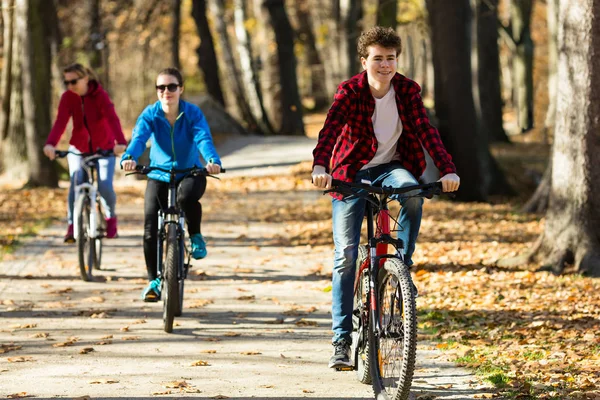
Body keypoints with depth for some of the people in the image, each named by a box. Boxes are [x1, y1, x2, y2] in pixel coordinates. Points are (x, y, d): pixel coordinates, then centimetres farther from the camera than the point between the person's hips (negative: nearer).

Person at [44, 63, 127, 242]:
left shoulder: (100, 95, -18)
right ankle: (72, 224, -7)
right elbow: (60, 122, -24)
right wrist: (50, 144, -43)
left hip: (103, 148, -2)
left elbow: (112, 119, -33)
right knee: (76, 182, -20)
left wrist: (120, 142, -51)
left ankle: (111, 216, 16)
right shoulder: (68, 97, -11)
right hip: (78, 148, 2)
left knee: (105, 186, -15)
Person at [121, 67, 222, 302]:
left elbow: (203, 139, -26)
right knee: (151, 229, -12)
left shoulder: (192, 113, -10)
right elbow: (139, 138, -26)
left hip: (190, 173, -2)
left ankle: (195, 236, -9)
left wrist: (212, 160, -48)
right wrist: (129, 157, -49)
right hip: (159, 175, 2)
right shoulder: (150, 114, -9)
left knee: (187, 195, -38)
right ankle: (154, 280, 3)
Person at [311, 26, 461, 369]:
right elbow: (331, 127, -31)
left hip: (391, 167, 2)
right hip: (352, 174, -1)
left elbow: (426, 130, -19)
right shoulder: (350, 91, -16)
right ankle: (342, 340, -4)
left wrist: (448, 170, -35)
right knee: (346, 255, -9)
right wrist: (320, 166, -50)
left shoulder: (408, 90, -9)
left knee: (413, 192, -35)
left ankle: (404, 261, -14)